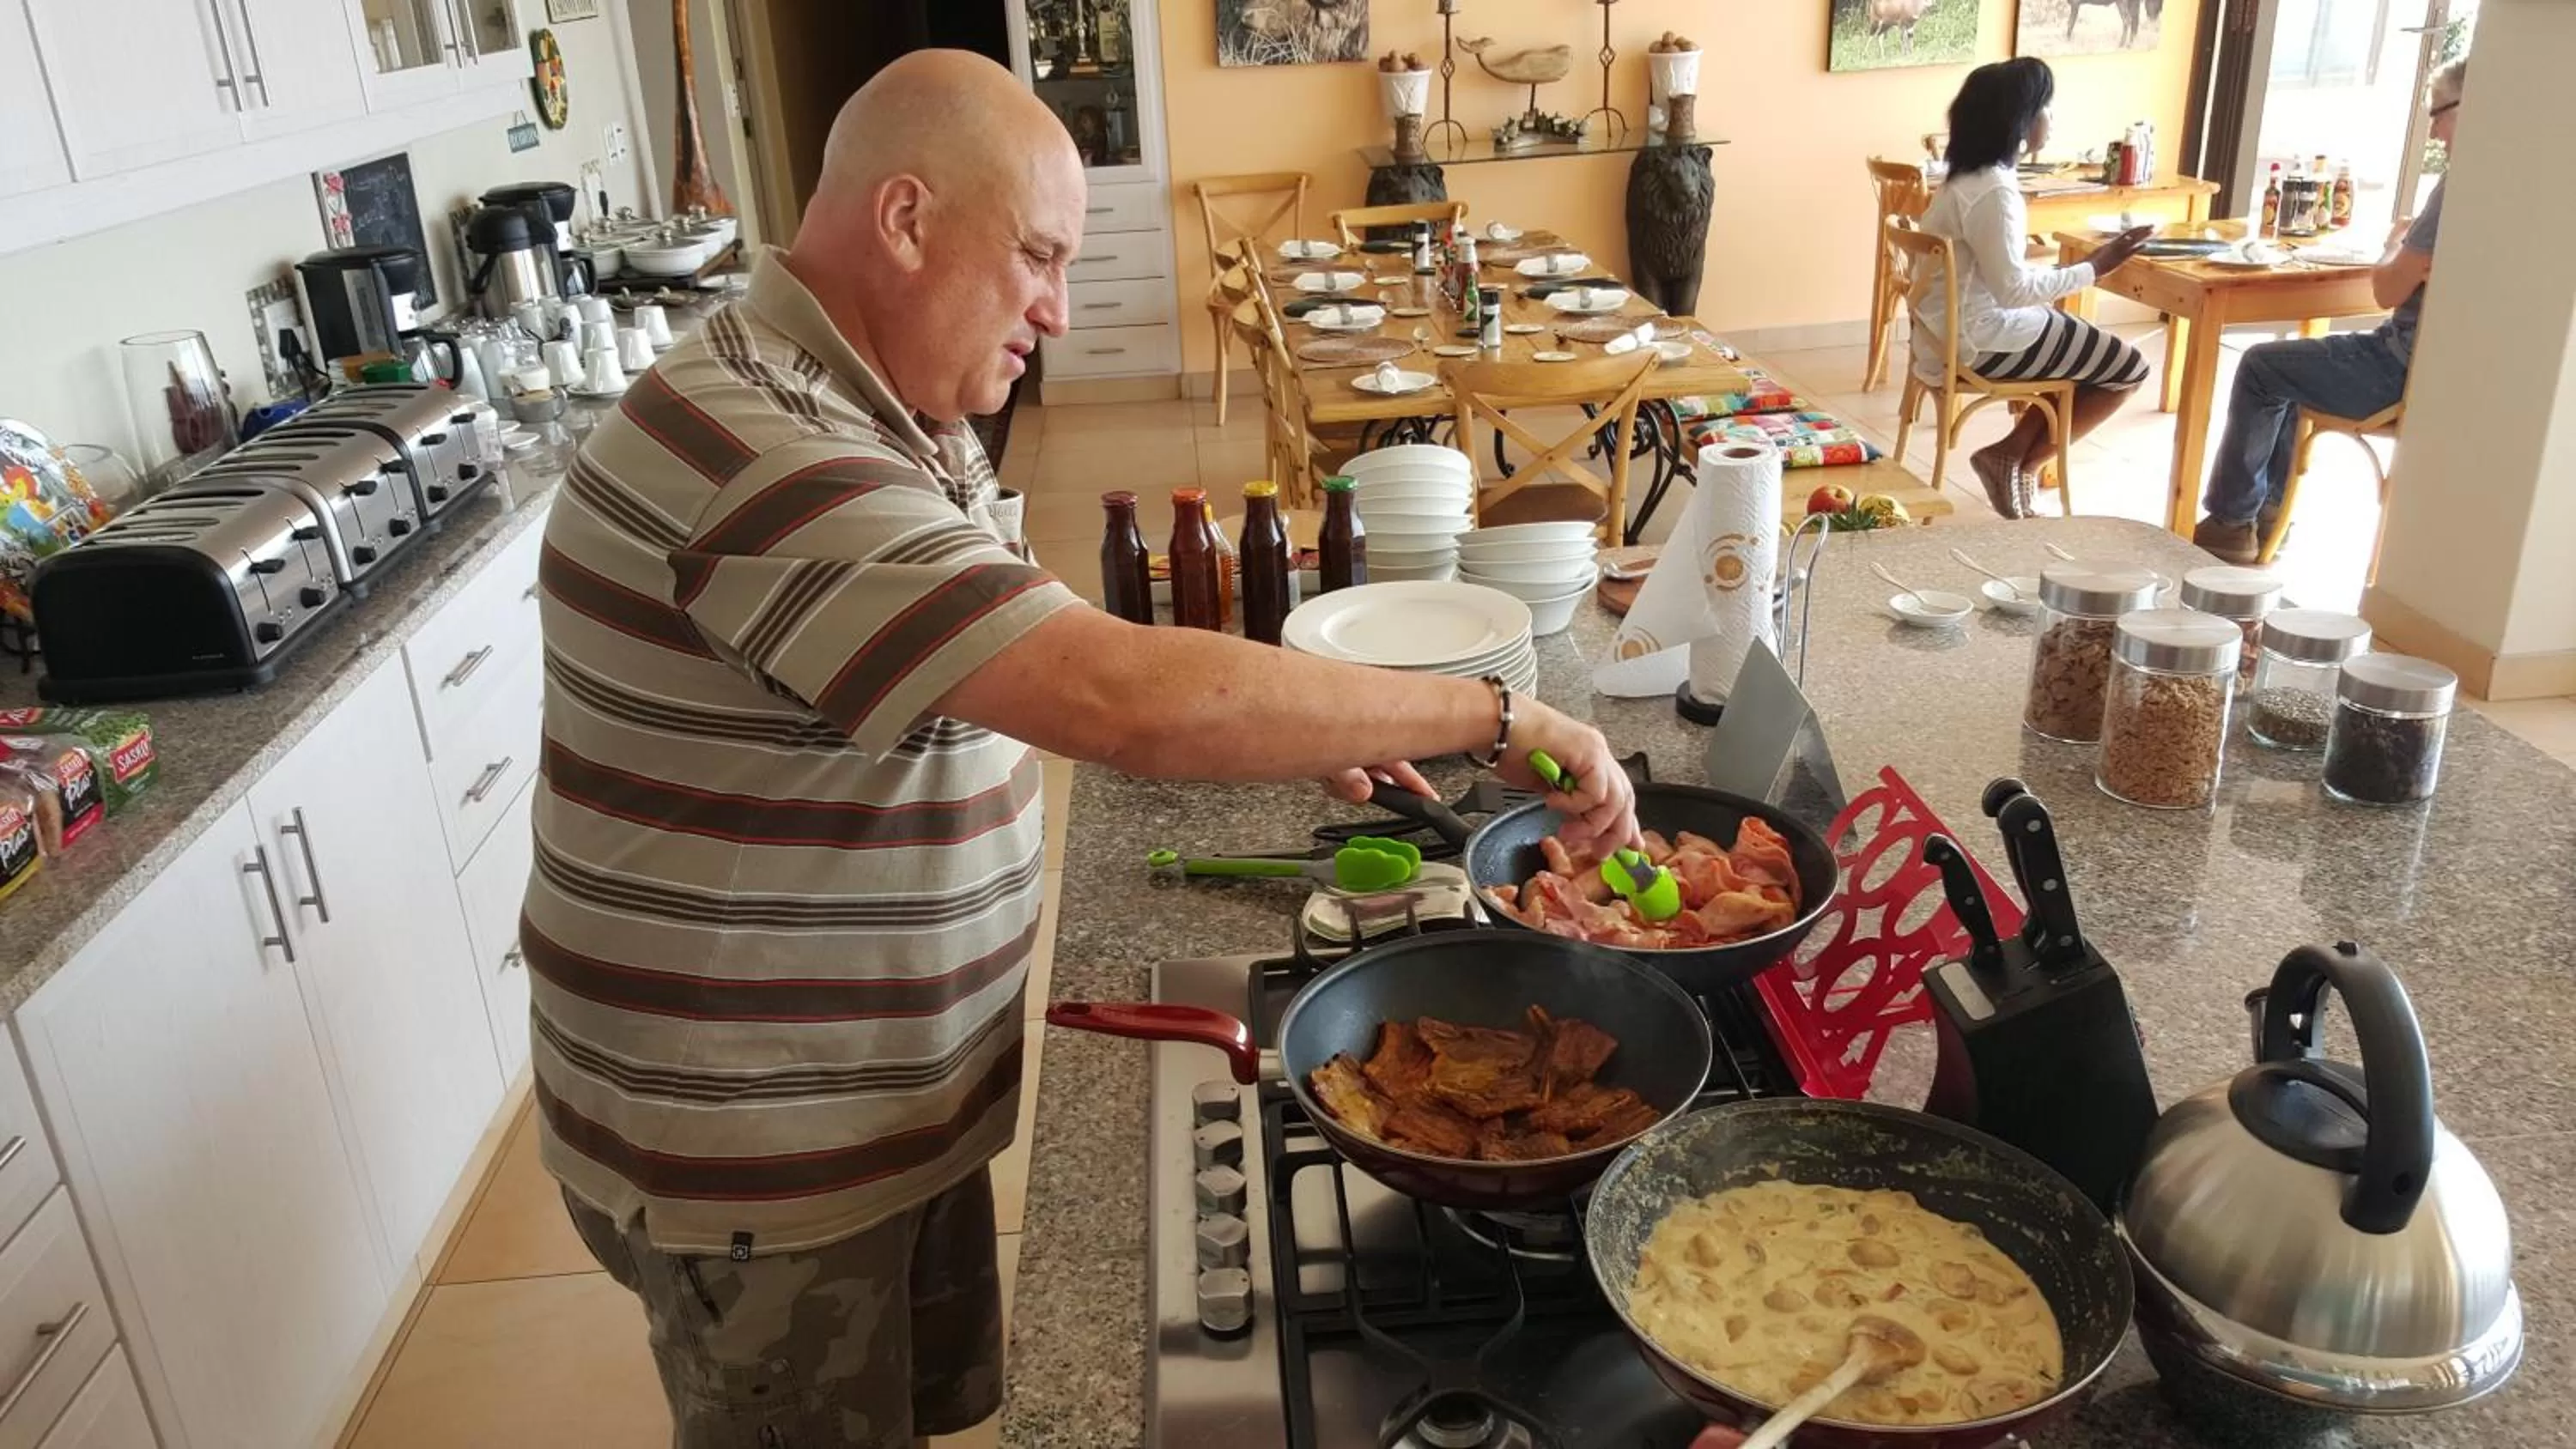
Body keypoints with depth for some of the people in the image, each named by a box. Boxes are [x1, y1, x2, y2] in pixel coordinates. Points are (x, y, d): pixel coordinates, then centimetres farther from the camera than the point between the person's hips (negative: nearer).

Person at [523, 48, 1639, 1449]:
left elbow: (1061, 676, 12)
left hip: (892, 1088, 8)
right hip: (755, 1155, -8)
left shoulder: (871, 416, 4)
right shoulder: (759, 455, -30)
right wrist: (1492, 714, -28)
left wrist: (1301, 734, -1)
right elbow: (1132, 700, -38)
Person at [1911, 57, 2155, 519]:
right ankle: (2020, 464, 6)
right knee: (2130, 369, 3)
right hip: (1982, 338, -10)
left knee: (2094, 350, 21)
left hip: (1967, 323, 10)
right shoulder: (1993, 191, -24)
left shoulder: (1971, 175, 7)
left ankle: (2011, 454, 12)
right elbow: (2014, 290, -24)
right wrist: (2093, 268, -16)